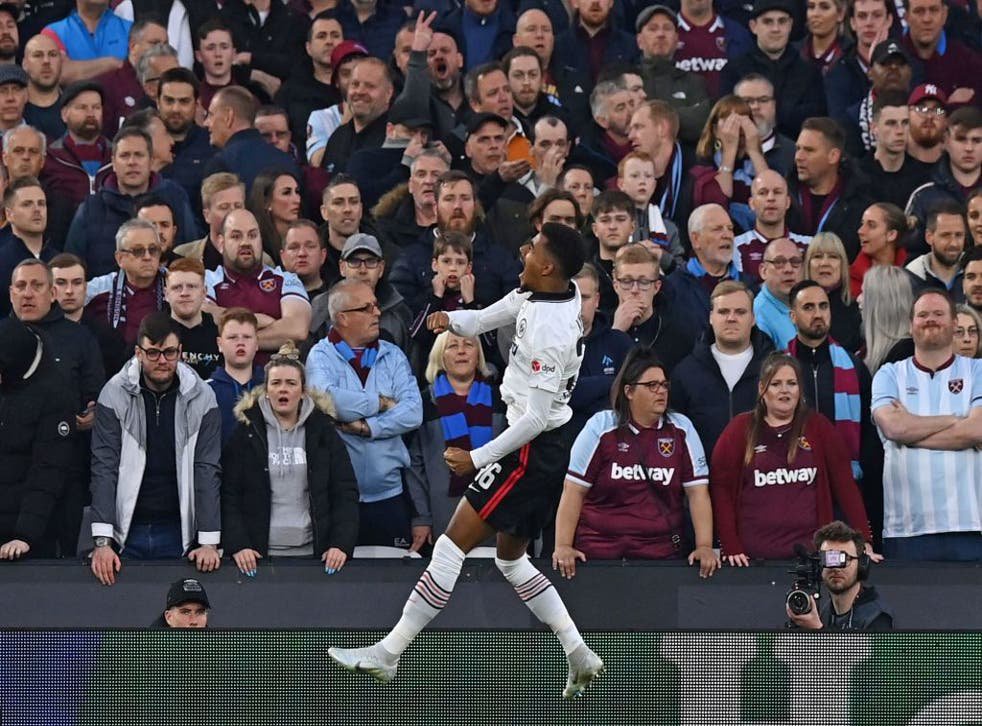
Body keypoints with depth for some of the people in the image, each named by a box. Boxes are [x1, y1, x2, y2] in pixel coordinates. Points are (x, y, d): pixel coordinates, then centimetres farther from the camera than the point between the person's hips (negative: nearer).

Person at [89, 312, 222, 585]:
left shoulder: (201, 397, -3)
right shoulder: (114, 394, -6)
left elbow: (207, 470, -5)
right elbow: (104, 468, -9)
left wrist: (209, 542, -13)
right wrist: (102, 541, -18)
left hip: (179, 532, 1)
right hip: (126, 532, -1)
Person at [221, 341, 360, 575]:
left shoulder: (322, 431, 8)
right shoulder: (247, 432, 4)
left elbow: (345, 494, 6)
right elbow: (229, 496, 0)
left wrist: (341, 545, -7)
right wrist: (238, 545, -12)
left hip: (314, 554, 1)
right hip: (261, 555, -1)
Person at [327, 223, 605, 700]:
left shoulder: (550, 331, -25)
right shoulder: (535, 295, 2)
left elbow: (536, 417, -24)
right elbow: (485, 319, 12)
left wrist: (477, 459, -19)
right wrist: (452, 319, -11)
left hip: (532, 453, -10)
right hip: (546, 451, 10)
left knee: (451, 547, -7)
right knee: (512, 559, 19)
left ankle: (388, 654, -4)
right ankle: (579, 656, 18)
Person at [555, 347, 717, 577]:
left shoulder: (681, 430, 4)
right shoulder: (600, 428, 1)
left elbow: (697, 492, 1)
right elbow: (573, 491, -1)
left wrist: (704, 547, -9)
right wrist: (563, 547, -8)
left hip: (663, 553, 1)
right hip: (599, 552, -1)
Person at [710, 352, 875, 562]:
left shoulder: (818, 427, 6)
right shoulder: (740, 429, 4)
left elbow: (845, 484, 3)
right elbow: (721, 488, 1)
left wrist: (863, 540, -5)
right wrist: (731, 547, -7)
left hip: (811, 554, 0)